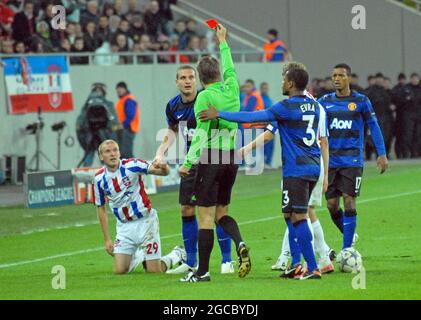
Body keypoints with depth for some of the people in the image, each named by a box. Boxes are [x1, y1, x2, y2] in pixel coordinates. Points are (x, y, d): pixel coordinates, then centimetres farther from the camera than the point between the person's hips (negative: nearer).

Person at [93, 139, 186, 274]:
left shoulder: (131, 165, -13)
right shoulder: (99, 178, -3)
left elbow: (165, 172, -17)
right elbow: (101, 209, 8)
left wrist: (163, 167, -42)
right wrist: (107, 240, 6)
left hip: (145, 221, -3)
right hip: (124, 226, 3)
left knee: (154, 271, -5)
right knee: (119, 270, -6)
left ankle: (177, 254, 28)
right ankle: (139, 255, 28)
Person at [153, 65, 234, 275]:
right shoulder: (173, 106, 2)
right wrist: (161, 152, 9)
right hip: (190, 162, 6)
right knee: (187, 210, 6)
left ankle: (227, 260, 2)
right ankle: (190, 262, 17)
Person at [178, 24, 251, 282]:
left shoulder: (205, 96, -10)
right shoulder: (232, 88, 7)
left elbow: (202, 132, -15)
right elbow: (230, 68, 29)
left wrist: (188, 163, -14)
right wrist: (223, 42, 44)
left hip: (211, 158, -6)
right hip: (232, 158, 6)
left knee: (206, 217, -2)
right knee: (221, 213, 17)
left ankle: (203, 271, 0)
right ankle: (240, 244, -11)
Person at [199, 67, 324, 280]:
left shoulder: (288, 107, -13)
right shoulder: (313, 106, 11)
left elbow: (254, 117, -16)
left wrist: (219, 115, -12)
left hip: (296, 169, -8)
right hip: (312, 167, 8)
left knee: (298, 218, -6)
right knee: (291, 215, 16)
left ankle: (313, 268, -10)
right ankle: (296, 264, 14)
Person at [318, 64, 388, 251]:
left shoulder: (361, 101, 0)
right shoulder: (324, 102, 6)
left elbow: (373, 127, 4)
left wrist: (382, 154, -1)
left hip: (352, 160, -3)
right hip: (330, 160, 3)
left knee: (349, 201, -9)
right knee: (332, 204, 2)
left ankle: (347, 249, -5)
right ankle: (350, 237, 26)